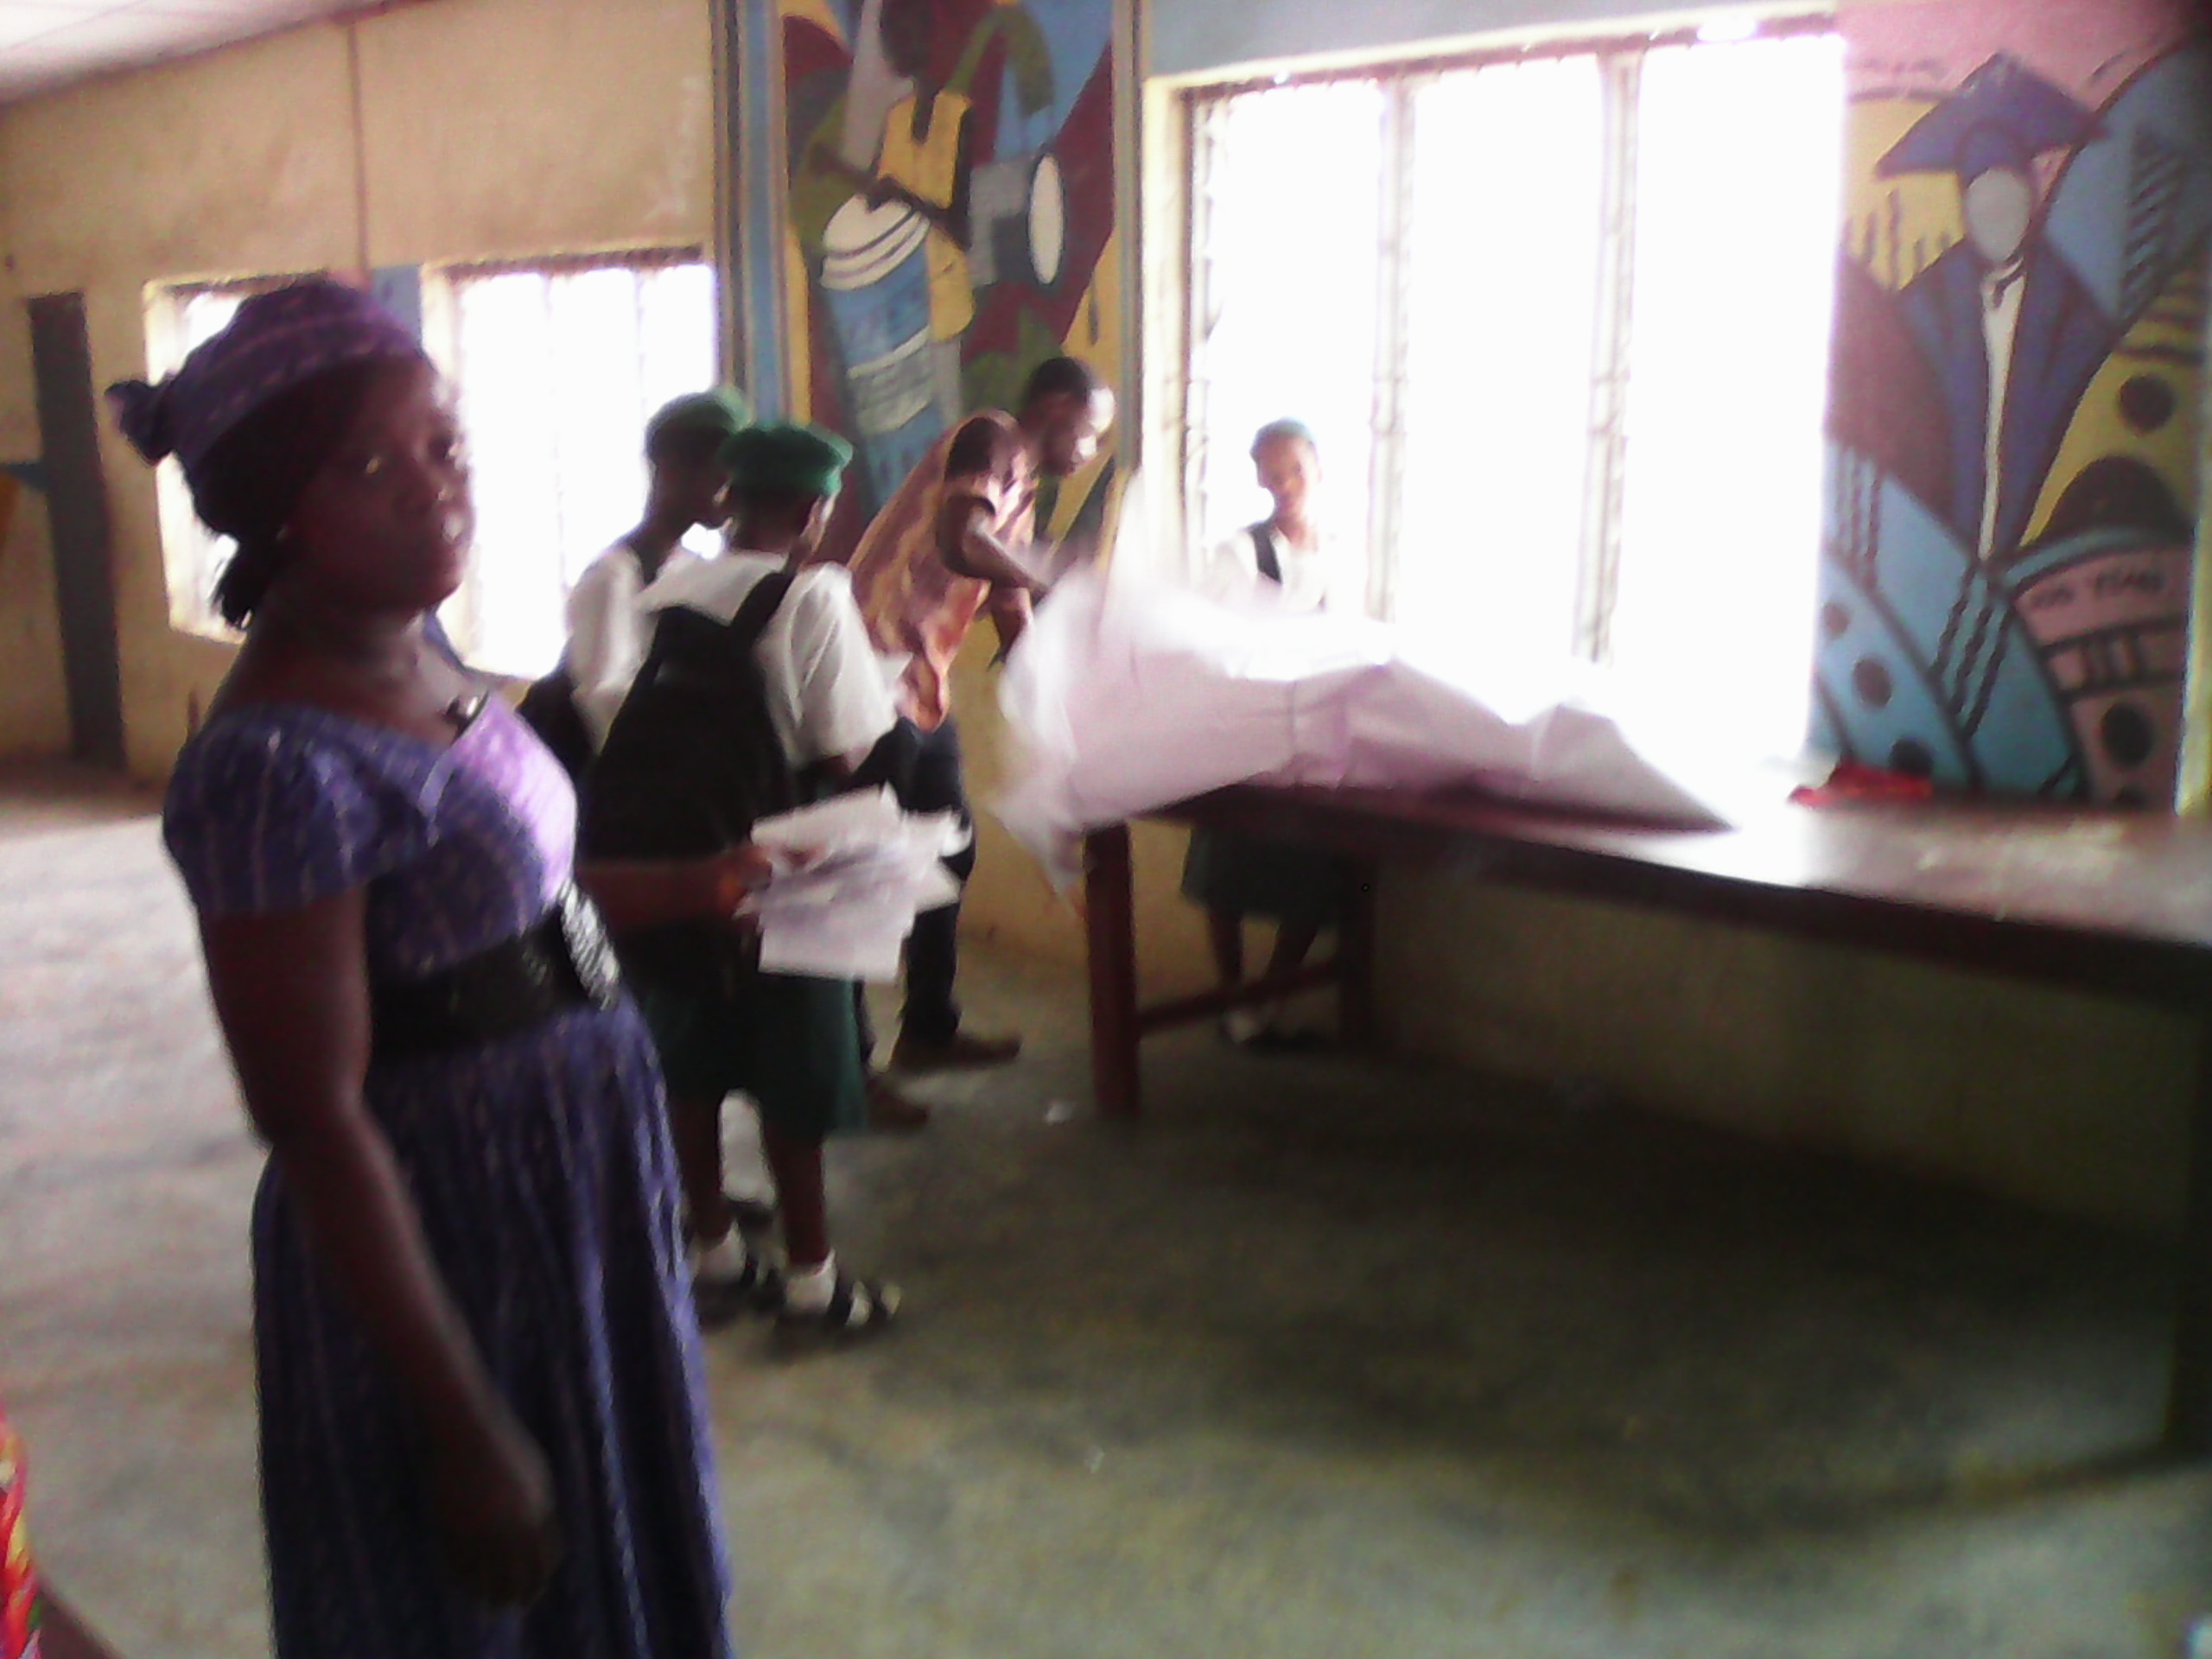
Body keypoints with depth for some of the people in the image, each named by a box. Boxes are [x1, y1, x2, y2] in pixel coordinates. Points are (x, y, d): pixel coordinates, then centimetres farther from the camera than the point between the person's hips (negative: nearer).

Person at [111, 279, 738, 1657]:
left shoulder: (418, 652, 0)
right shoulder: (278, 762, -26)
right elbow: (318, 1129, -24)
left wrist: (688, 888, 9)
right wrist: (466, 1427, -21)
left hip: (576, 1190, 8)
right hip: (444, 1241, -8)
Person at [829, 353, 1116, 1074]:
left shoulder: (1021, 491, 19)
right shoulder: (990, 440, -9)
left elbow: (1014, 621, 20)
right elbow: (959, 544, -28)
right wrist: (1059, 576, -16)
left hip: (927, 690, 10)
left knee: (949, 851, 15)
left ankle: (929, 1031, 28)